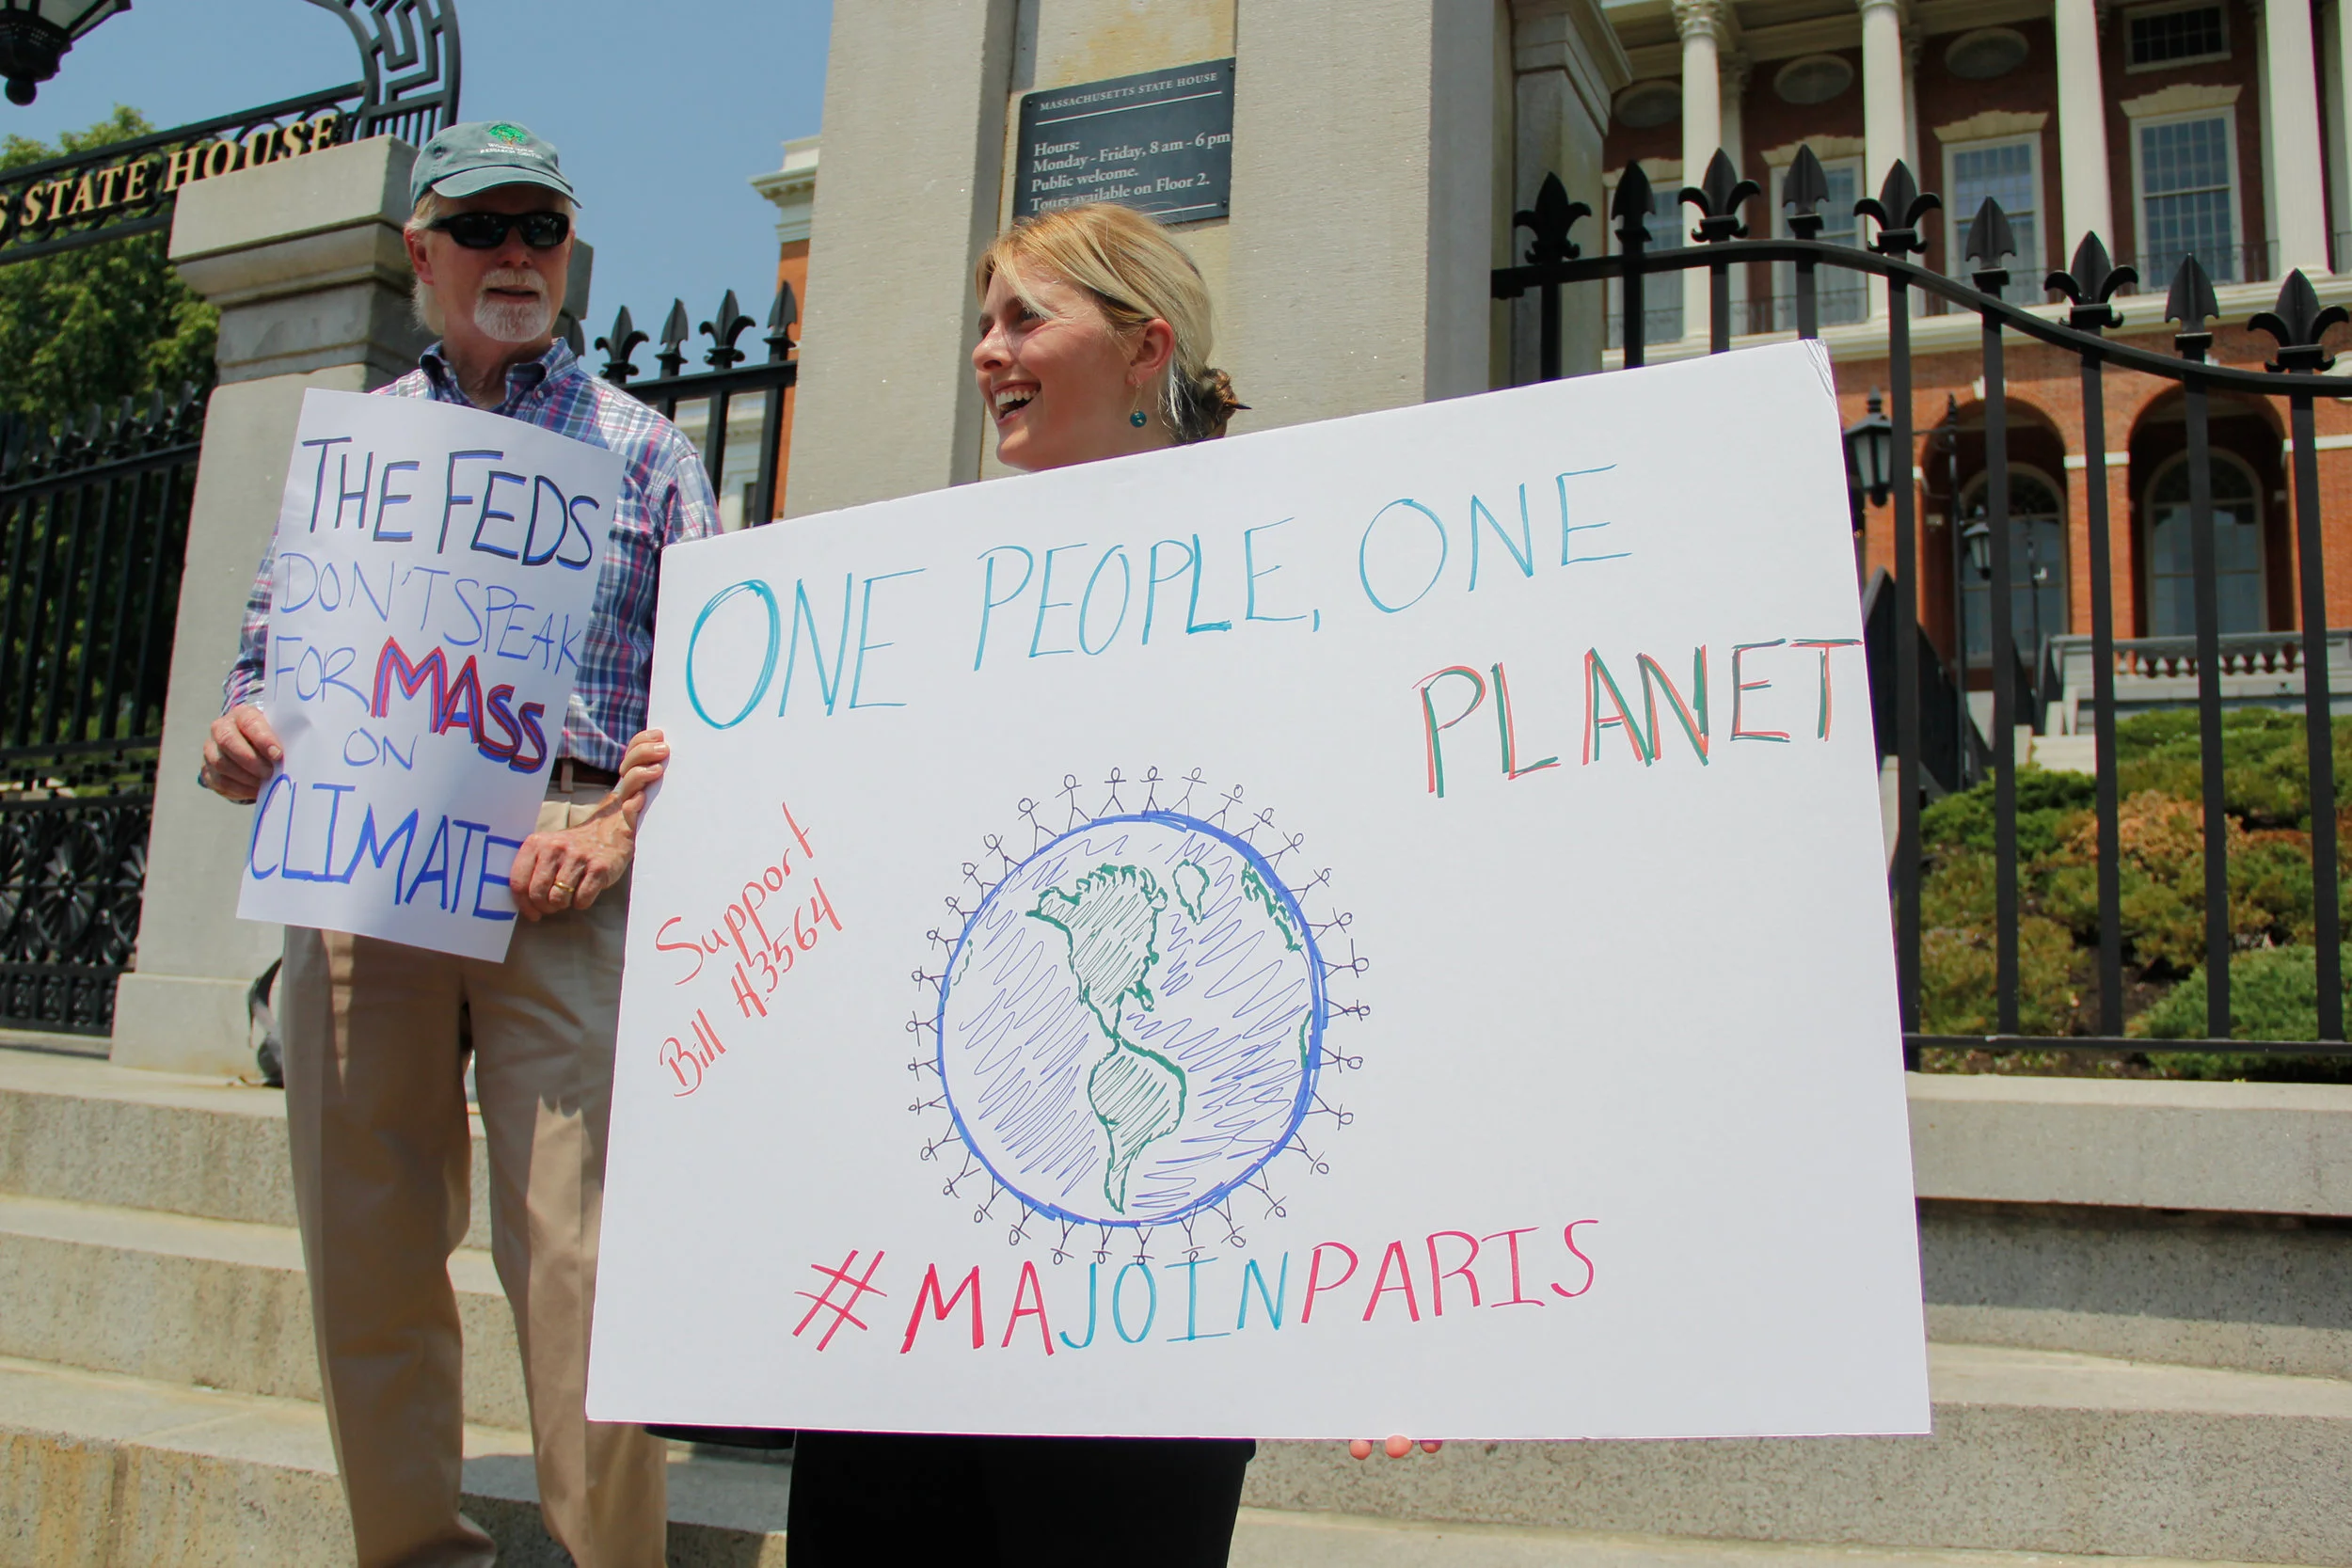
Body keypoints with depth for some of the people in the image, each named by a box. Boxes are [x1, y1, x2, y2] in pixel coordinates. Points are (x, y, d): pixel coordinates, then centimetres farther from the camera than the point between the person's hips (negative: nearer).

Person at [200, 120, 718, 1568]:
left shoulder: (641, 449, 12)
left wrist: (624, 828, -12)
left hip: (553, 864, -3)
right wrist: (245, 725, -2)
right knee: (367, 1238, 6)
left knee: (574, 1249, -8)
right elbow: (274, 631, 21)